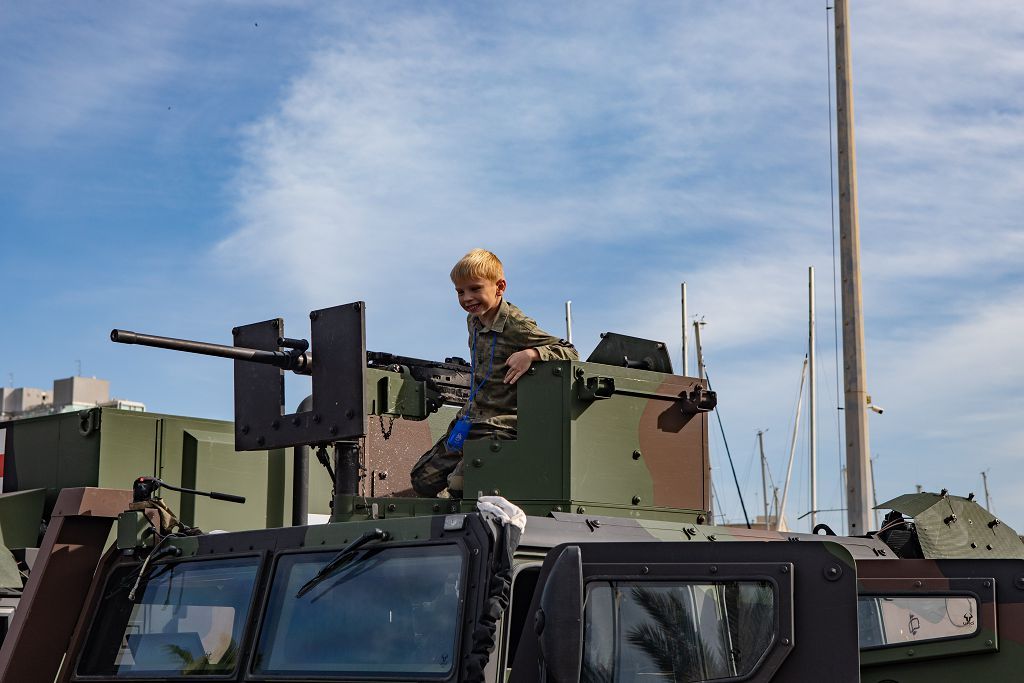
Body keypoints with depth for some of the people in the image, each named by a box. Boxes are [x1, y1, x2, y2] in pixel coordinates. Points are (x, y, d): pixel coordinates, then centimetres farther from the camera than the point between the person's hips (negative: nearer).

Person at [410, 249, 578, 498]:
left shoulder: (516, 325, -14)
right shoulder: (474, 321, 11)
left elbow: (570, 352, -17)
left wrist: (531, 353, -32)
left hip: (500, 426, -9)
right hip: (469, 419, 9)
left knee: (459, 485, -23)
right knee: (422, 479, 8)